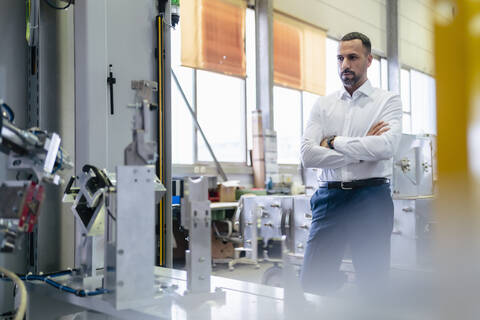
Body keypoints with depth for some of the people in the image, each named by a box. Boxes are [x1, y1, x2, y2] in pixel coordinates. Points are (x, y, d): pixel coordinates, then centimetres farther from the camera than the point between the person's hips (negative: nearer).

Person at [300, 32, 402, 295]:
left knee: (372, 284, 3)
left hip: (371, 197, -2)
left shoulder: (388, 101, 6)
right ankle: (339, 280, 25)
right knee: (312, 281, -1)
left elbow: (386, 147, -13)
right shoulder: (323, 105, 12)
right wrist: (362, 150, -6)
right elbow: (308, 155, -2)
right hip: (330, 197, 2)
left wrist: (334, 142, -5)